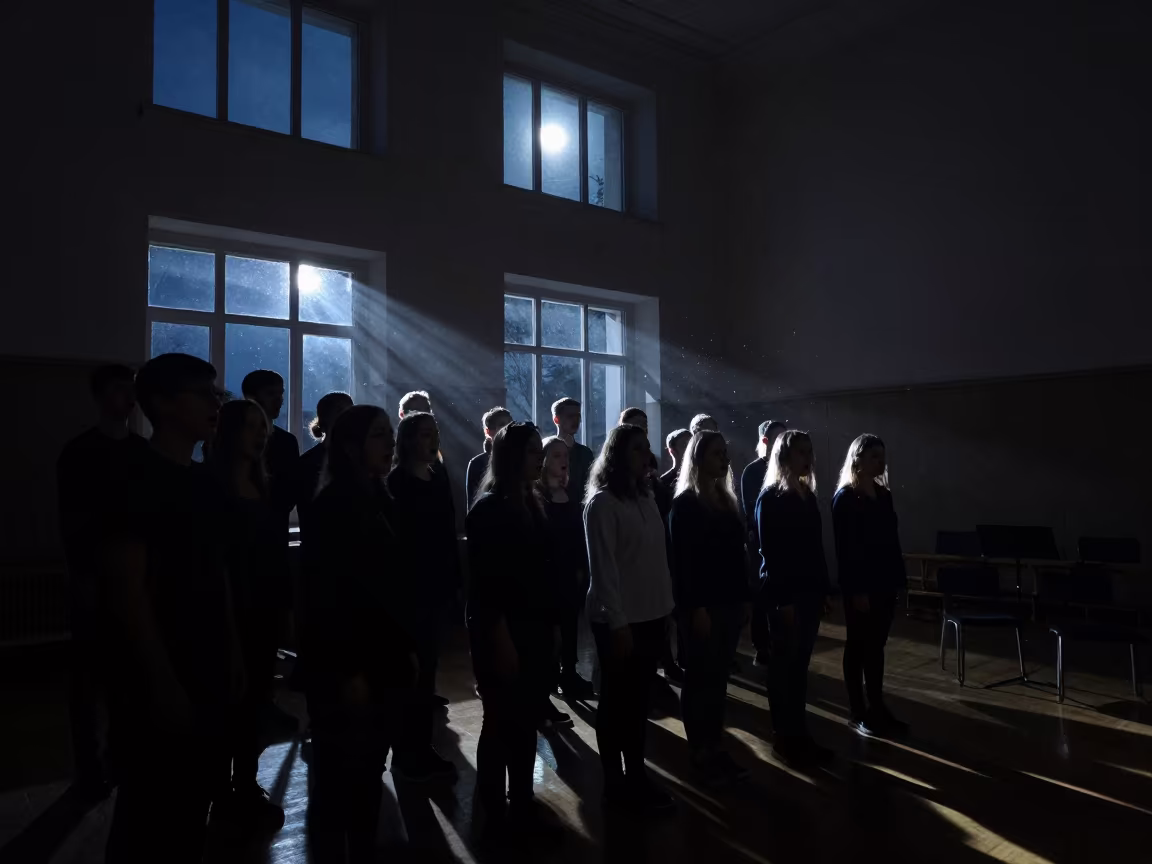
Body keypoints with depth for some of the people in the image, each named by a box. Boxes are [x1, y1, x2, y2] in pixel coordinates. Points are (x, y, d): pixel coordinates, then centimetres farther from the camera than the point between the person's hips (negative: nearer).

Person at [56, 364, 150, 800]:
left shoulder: (143, 450, 8)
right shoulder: (79, 452, -4)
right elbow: (71, 521, -7)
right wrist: (82, 574, -14)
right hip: (95, 575, -4)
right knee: (90, 673, 4)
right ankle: (90, 766, 13)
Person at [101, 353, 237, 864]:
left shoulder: (203, 482, 9)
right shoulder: (136, 483, -14)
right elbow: (128, 591, -18)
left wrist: (233, 655, 10)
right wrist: (163, 683, -18)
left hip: (209, 673, 7)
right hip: (159, 681, -7)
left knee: (196, 800, 17)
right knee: (152, 814, 6)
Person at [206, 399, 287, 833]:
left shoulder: (263, 487, 11)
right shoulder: (210, 486, -10)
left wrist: (282, 598, 7)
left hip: (263, 608, 7)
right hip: (230, 609, -7)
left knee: (256, 698, 13)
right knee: (230, 701, 3)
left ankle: (247, 786, 26)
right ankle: (224, 793, 17)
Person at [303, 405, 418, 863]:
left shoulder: (381, 502, 11)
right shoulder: (333, 505, -12)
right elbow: (325, 596, -17)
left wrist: (408, 648, 12)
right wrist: (348, 670, -18)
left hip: (385, 660, 7)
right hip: (347, 667, -7)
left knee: (370, 774, 15)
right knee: (338, 779, 4)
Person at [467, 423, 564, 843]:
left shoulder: (530, 504, 11)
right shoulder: (488, 508, -12)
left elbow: (543, 570, 10)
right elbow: (484, 581, -16)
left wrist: (553, 623, 8)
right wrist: (501, 637, -18)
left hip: (535, 630, 7)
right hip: (502, 634, -7)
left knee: (527, 721, 14)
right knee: (501, 723, 4)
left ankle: (522, 804, 28)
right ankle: (495, 815, 18)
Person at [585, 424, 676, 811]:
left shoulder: (646, 497, 9)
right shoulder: (602, 502, -12)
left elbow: (658, 558, 10)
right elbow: (603, 567, -15)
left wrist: (666, 608, 8)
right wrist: (618, 622, -16)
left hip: (651, 615, 6)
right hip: (619, 619, -6)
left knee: (639, 699, 14)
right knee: (616, 701, 7)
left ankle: (636, 775, 27)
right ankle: (614, 783, 21)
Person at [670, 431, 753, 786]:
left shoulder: (726, 499, 12)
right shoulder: (684, 504, -8)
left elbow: (738, 554, 13)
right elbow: (682, 562, -13)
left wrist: (745, 597, 10)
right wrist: (696, 607, -17)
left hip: (729, 602, 6)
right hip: (702, 606, -6)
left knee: (719, 677, 10)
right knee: (700, 678, 3)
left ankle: (714, 747, 19)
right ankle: (699, 753, 12)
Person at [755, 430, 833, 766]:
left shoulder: (806, 493, 11)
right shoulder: (770, 498, -10)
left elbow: (815, 547, 13)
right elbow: (770, 553, -14)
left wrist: (823, 587, 10)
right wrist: (783, 599, -17)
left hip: (808, 591, 7)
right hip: (785, 595, -7)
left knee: (800, 664, 12)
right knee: (784, 666, 3)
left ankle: (799, 733, 21)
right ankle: (785, 738, 13)